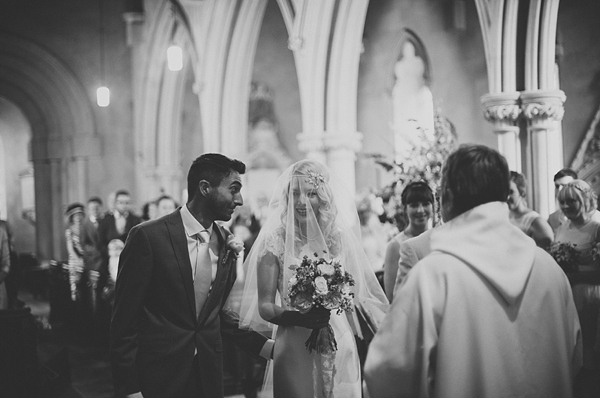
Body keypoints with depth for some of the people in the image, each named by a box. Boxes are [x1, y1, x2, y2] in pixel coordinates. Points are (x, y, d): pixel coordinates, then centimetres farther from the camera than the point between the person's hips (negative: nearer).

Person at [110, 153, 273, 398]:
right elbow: (124, 319, -10)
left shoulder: (225, 243, 4)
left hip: (209, 377, 5)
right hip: (158, 376, -5)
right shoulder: (148, 237, -12)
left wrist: (266, 347, 4)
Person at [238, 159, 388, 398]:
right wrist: (297, 317, -21)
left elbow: (356, 296, 9)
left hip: (340, 348, 2)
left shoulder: (341, 239, 3)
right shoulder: (275, 241, -4)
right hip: (294, 349, -2)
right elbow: (264, 305, -5)